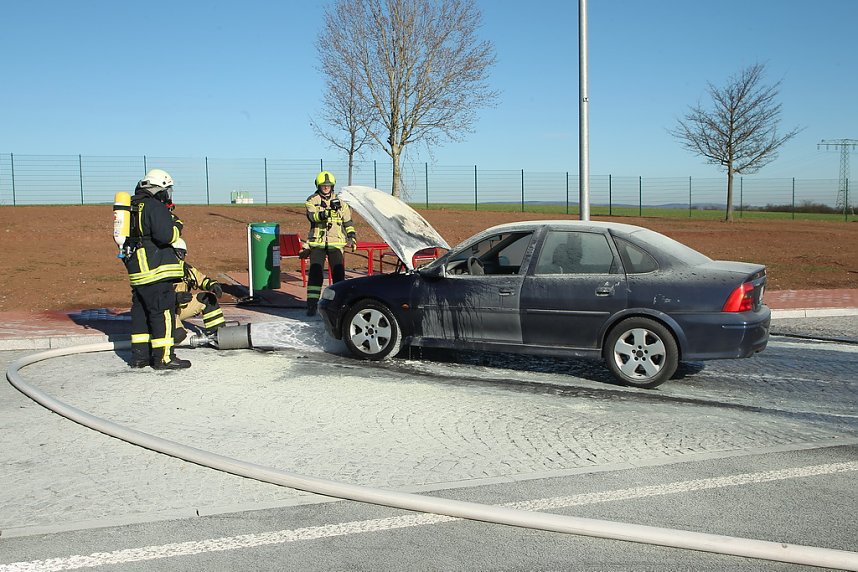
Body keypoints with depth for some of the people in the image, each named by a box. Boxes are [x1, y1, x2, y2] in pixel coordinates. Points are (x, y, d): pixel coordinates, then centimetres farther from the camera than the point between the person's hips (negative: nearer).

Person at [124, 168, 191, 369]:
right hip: (155, 269, -10)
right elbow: (165, 235, -21)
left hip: (136, 269, 10)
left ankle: (139, 355, 19)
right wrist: (177, 225, -2)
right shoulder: (155, 207, -12)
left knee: (140, 311, 13)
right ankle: (163, 357, -6)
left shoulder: (134, 207, 18)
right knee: (163, 311, -7)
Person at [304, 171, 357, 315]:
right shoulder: (312, 200, 3)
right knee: (315, 273, -6)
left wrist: (352, 237, 6)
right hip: (317, 243, -1)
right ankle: (311, 305, -3)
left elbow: (348, 221, 17)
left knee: (339, 273, -2)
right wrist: (329, 210, -32)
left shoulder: (340, 201, 10)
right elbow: (314, 216, -18)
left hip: (336, 243, 2)